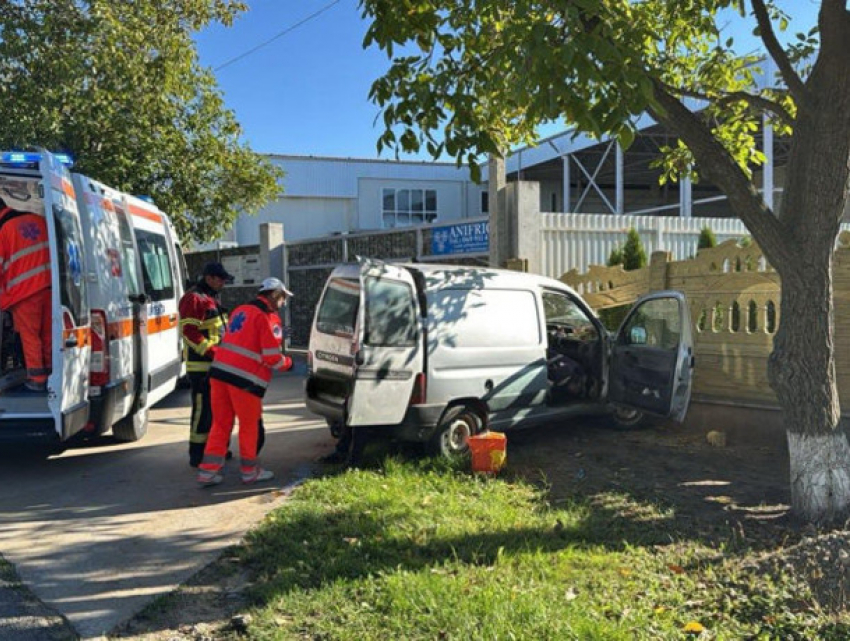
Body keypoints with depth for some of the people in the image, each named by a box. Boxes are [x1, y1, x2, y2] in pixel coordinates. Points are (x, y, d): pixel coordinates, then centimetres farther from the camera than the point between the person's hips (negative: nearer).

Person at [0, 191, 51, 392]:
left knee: (30, 335, 4)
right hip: (48, 285, 5)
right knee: (48, 333, 13)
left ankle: (37, 379, 6)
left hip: (24, 291, -5)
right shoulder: (38, 219, 8)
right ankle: (50, 374, 21)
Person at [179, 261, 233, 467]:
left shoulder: (213, 298, 20)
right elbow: (189, 332, -20)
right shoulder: (193, 299, -11)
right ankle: (197, 454, -1)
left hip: (215, 364, 10)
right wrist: (212, 351, -25)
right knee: (202, 409, -7)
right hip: (201, 365, -10)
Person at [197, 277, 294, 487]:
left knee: (221, 423, 14)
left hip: (219, 370, 7)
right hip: (245, 377, -7)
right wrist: (288, 363, 10)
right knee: (249, 424, 8)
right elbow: (273, 357, -10)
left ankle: (208, 471, 15)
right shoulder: (268, 318, -6)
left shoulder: (240, 310, 19)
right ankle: (250, 471, 20)